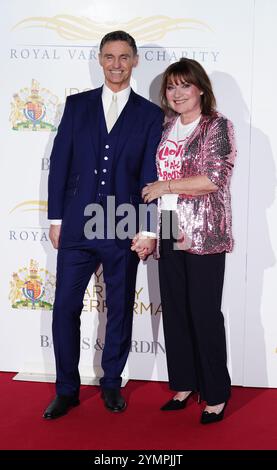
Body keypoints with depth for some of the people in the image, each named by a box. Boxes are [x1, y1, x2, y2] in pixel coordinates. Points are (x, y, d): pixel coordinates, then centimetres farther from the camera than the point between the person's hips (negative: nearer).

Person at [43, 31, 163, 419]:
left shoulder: (151, 114, 4)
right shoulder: (77, 105, 7)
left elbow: (151, 176, 0)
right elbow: (59, 163, 5)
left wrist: (148, 229, -5)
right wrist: (56, 217, 1)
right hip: (77, 226, 1)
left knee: (120, 310, 10)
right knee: (65, 307, 3)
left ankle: (111, 383, 28)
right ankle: (67, 390, 19)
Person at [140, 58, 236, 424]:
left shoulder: (217, 126, -3)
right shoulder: (166, 128, 14)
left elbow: (215, 178, -16)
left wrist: (165, 186, -11)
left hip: (204, 235, -6)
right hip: (170, 233, 6)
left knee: (205, 313, -1)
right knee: (174, 311, 10)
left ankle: (217, 394, 13)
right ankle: (184, 384, 24)